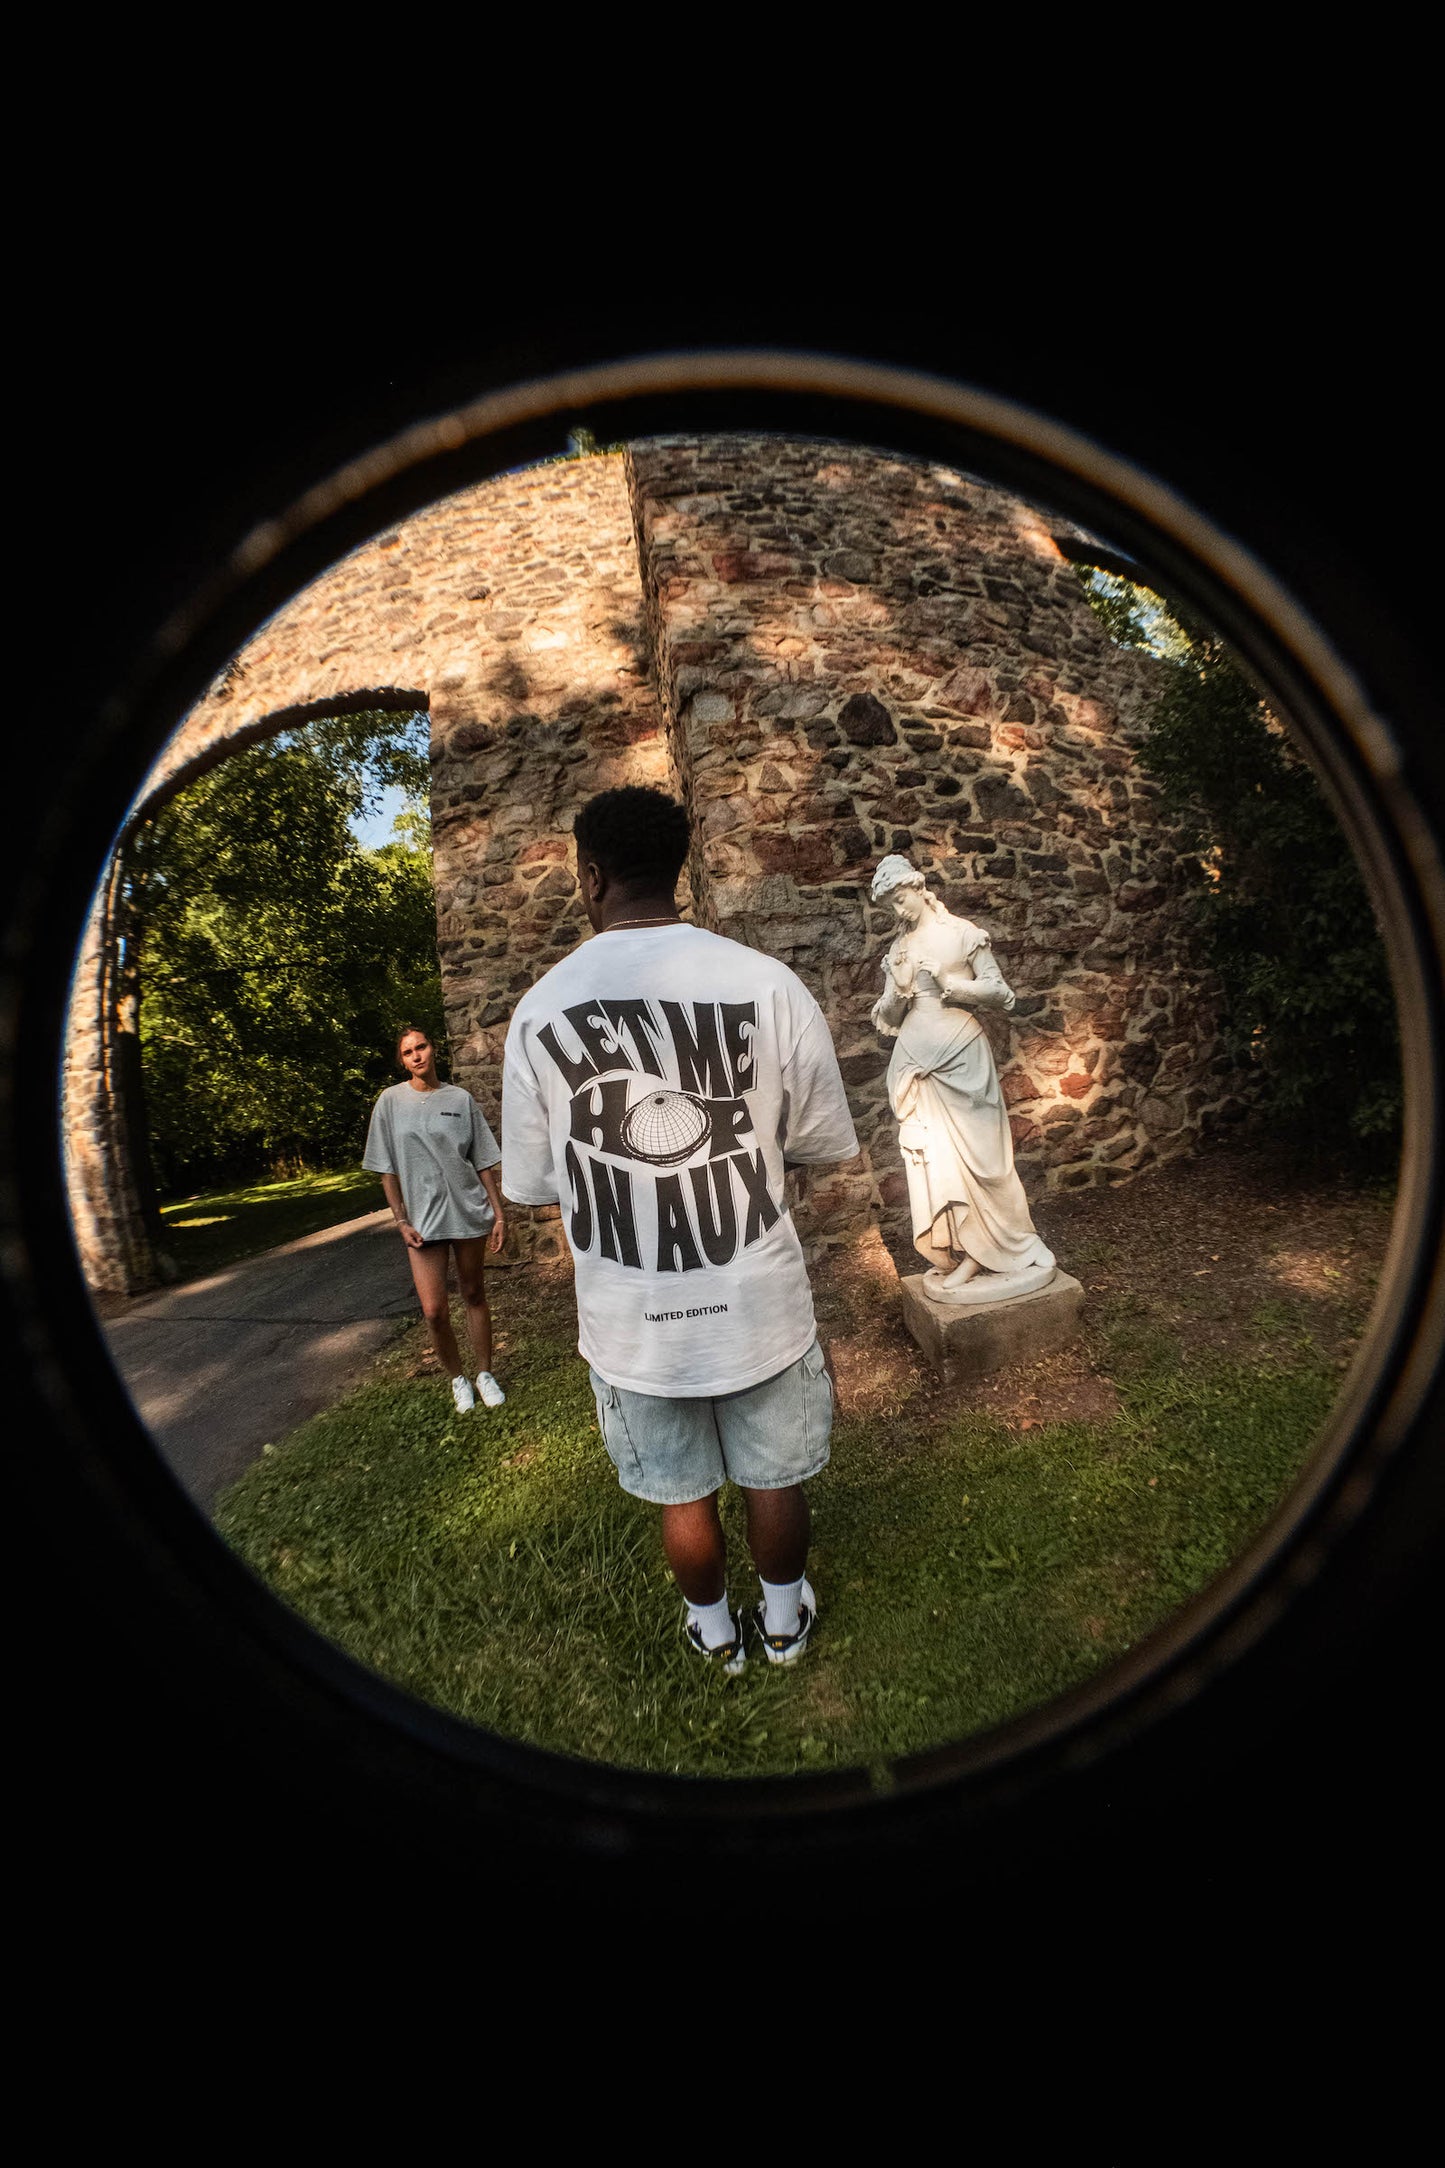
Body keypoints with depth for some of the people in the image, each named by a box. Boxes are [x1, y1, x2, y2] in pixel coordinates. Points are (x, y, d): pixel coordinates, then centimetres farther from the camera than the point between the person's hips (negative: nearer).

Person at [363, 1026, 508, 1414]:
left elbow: (484, 1163, 3)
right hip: (422, 1218, 0)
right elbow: (387, 1169, 3)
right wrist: (401, 1221, -2)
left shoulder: (461, 1099, 1)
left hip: (469, 1213, 0)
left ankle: (485, 1374, 27)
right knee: (434, 1311, -5)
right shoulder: (391, 1101, 1)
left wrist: (499, 1214, 1)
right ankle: (457, 1379, 18)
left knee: (474, 1296, 11)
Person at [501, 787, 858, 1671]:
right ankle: (785, 1618, 49)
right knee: (775, 1477, 25)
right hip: (758, 1302, 0)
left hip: (632, 1322, 1)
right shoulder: (769, 983, -15)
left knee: (682, 1496, 24)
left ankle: (713, 1630, 49)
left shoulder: (540, 1009, -11)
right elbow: (823, 1144, -4)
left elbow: (530, 1185, -2)